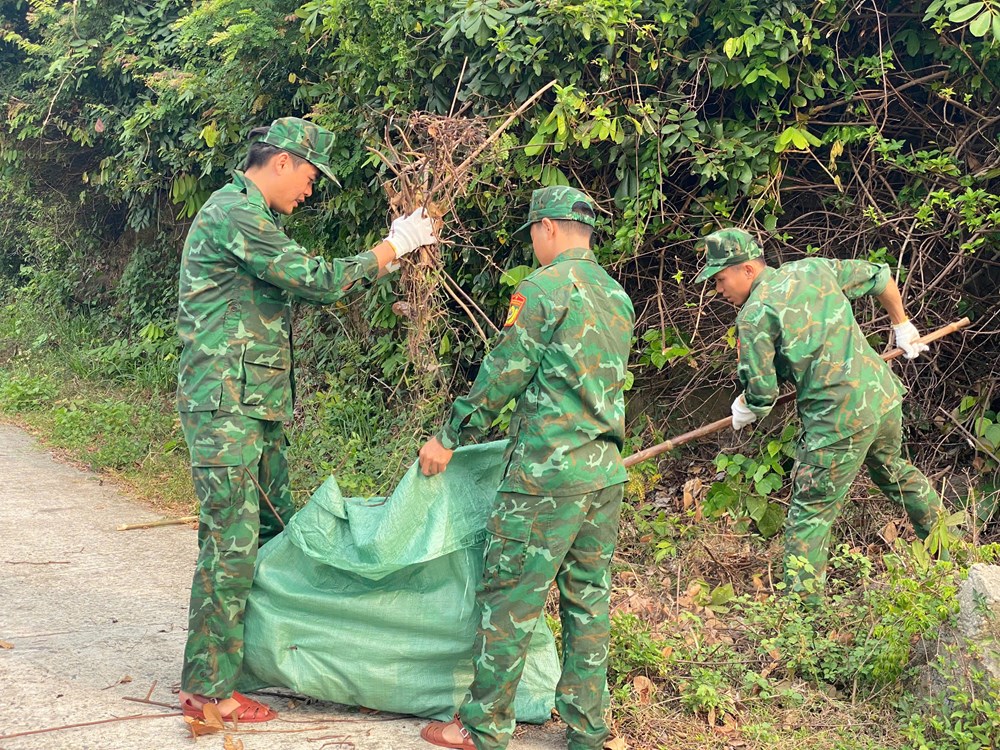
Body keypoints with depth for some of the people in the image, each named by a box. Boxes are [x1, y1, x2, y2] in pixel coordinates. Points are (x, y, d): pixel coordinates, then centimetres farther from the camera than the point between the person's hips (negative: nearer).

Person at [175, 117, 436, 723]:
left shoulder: (251, 216, 20)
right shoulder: (236, 211, -13)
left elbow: (312, 286, 21)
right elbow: (318, 281, -17)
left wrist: (395, 253, 15)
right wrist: (393, 247, -6)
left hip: (257, 408, 11)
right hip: (225, 405, -11)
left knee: (276, 526, 15)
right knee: (232, 543, -8)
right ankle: (209, 690, -1)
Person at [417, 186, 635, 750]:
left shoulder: (545, 287, -9)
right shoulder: (618, 296, 15)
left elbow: (503, 375, -9)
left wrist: (451, 438, 1)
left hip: (549, 472, -8)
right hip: (608, 470, 8)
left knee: (510, 599, 0)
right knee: (589, 598, 12)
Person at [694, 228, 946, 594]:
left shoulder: (754, 315, -9)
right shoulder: (815, 268, 10)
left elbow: (761, 393, -9)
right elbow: (881, 278, 20)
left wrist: (744, 410, 15)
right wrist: (902, 325, 36)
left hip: (839, 419, -8)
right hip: (884, 394, 8)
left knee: (811, 511, 0)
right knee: (894, 471, 33)